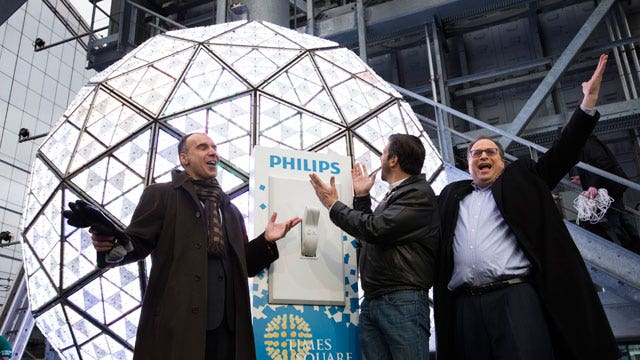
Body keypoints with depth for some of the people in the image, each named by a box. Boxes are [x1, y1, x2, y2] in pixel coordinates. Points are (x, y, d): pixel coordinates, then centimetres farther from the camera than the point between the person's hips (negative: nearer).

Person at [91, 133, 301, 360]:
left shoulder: (231, 210, 23)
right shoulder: (161, 194, 8)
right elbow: (137, 243, 0)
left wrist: (266, 240, 4)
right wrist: (112, 243, -22)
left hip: (226, 323, 5)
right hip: (175, 321, -4)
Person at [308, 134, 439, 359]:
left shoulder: (419, 193, -6)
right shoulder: (392, 196, 20)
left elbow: (376, 229, -17)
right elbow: (367, 238, 26)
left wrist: (333, 205, -5)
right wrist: (362, 197, 22)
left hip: (402, 301, -8)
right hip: (371, 302, 8)